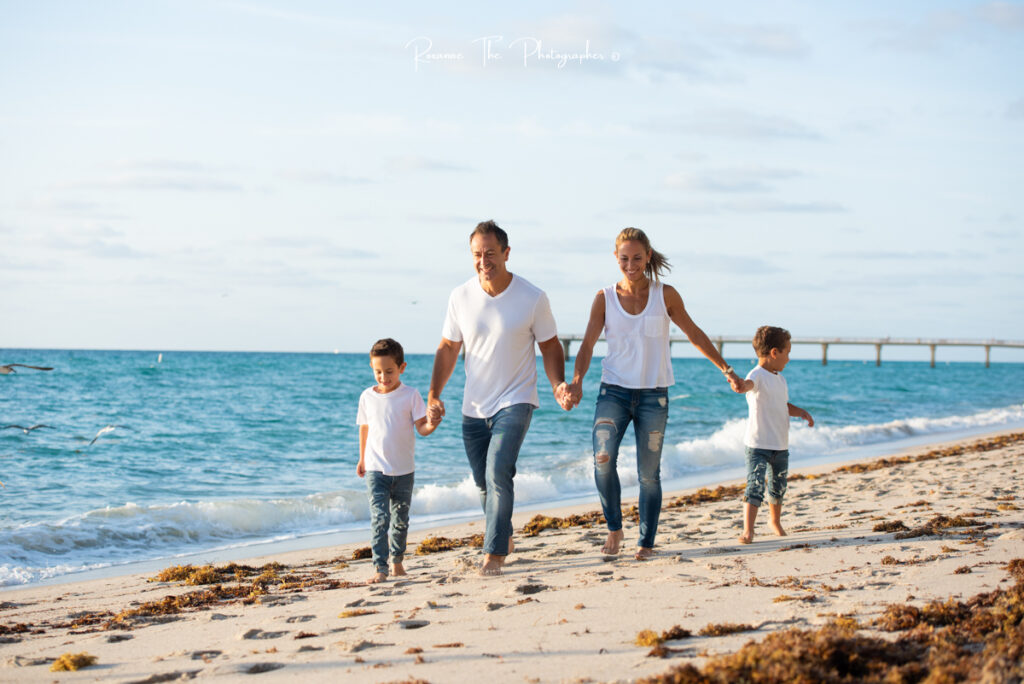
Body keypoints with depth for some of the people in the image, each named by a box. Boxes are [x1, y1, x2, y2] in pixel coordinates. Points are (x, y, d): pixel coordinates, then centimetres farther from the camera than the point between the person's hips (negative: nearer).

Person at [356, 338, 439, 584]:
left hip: (403, 470, 0)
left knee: (400, 519, 13)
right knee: (379, 518, -13)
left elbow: (421, 428, -8)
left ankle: (396, 560, 31)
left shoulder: (410, 395, -4)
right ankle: (380, 568, -16)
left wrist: (431, 424, -30)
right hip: (376, 469, 0)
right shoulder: (367, 396, 2)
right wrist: (362, 459, 20)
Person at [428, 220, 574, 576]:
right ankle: (504, 536, 37)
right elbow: (447, 349, 7)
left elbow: (550, 346, 1)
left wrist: (558, 384, -17)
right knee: (484, 483, 13)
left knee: (498, 473, -20)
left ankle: (494, 553, -13)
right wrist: (434, 394, -4)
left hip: (515, 402, -4)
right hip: (474, 407, 4)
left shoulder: (533, 298, -10)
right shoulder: (460, 297, -3)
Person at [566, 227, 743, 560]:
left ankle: (646, 542, 14)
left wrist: (726, 369, 12)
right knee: (603, 459, -19)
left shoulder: (665, 295, 2)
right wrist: (577, 380, -22)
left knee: (649, 473, 2)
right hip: (614, 391, 0)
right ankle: (614, 528, 0)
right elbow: (587, 344, -4)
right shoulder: (605, 298, 1)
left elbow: (694, 334, 13)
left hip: (653, 395, 0)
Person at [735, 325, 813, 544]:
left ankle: (775, 521, 43)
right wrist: (740, 384, -62)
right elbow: (748, 384, -40)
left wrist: (801, 412, 15)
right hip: (758, 445, -8)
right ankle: (748, 530, -16)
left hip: (781, 446, 8)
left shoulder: (780, 379, 14)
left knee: (778, 487, 20)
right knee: (755, 486, -16)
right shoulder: (758, 375, -15)